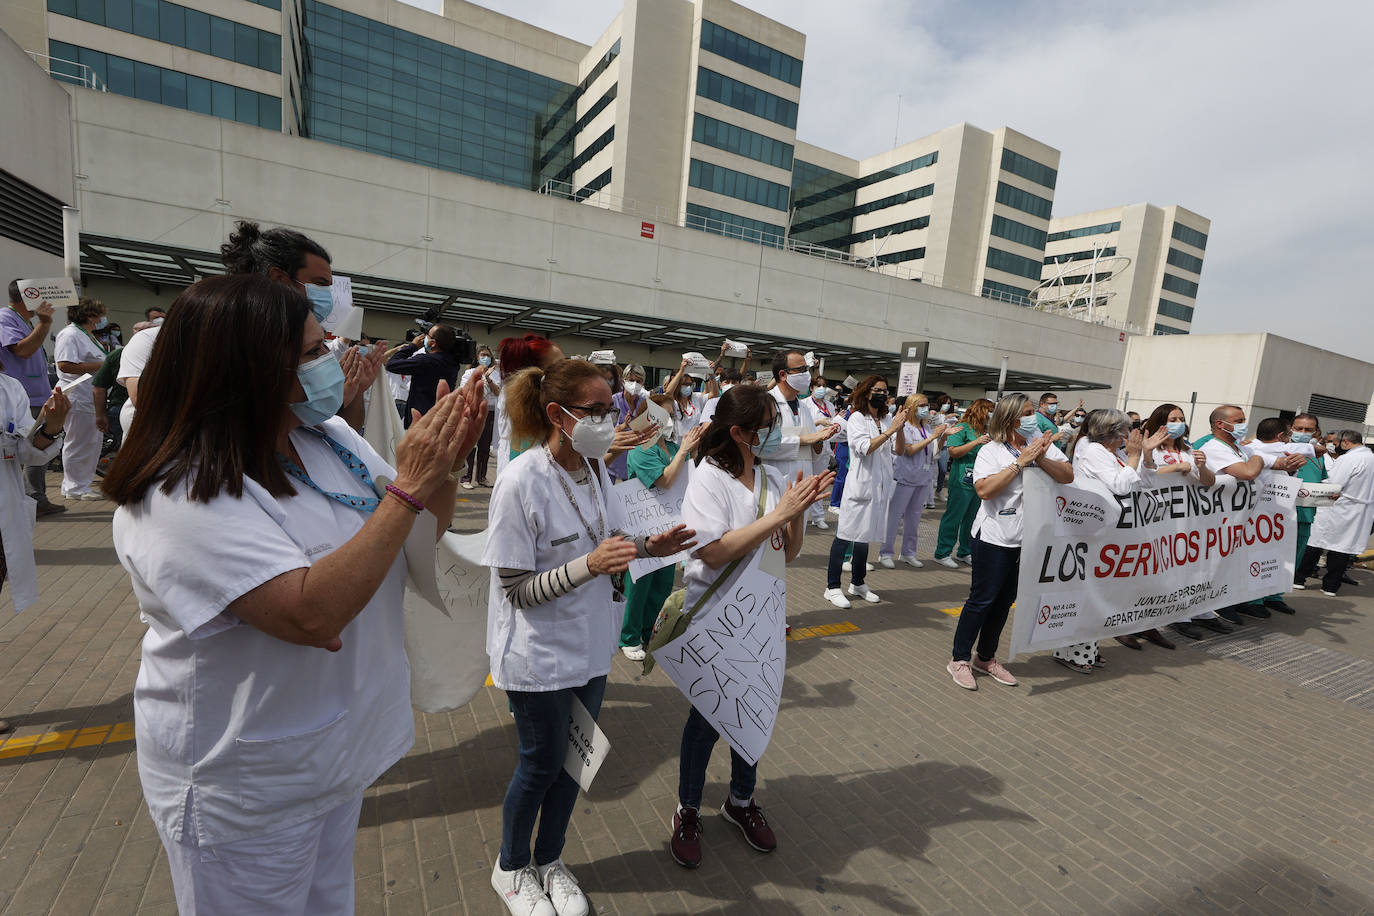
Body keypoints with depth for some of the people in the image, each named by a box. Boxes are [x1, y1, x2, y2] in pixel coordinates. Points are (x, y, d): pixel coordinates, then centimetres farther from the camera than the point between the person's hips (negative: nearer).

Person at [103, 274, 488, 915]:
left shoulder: (329, 437, -5)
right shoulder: (179, 498, -26)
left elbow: (422, 536, 1)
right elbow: (311, 614, -36)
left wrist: (443, 466, -20)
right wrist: (409, 488, -34)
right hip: (245, 790, -7)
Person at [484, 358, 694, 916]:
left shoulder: (594, 468, -3)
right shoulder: (521, 481, -24)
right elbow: (516, 588, -21)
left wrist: (645, 547, -8)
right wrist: (590, 565, -34)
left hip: (589, 645, 6)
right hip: (539, 655, -6)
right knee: (541, 765, 15)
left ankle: (549, 862, 49)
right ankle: (511, 869, 46)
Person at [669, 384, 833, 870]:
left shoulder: (773, 478, 0)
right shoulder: (708, 478, -16)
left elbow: (788, 553, 4)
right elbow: (715, 552, -26)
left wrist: (800, 510, -15)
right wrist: (781, 512, -26)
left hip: (762, 618, 6)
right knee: (708, 717, 10)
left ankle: (741, 801, 44)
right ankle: (687, 812, 35)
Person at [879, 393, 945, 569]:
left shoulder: (928, 427, 8)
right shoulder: (905, 427, -10)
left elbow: (935, 452, 12)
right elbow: (909, 450, -21)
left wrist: (942, 437, -2)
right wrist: (931, 438, -20)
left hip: (924, 479, 6)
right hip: (904, 478, -6)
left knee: (914, 517, 14)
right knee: (893, 516, -1)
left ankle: (909, 553, 25)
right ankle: (885, 554, 9)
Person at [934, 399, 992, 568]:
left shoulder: (985, 430, 17)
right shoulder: (962, 428, -7)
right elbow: (953, 452, -15)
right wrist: (976, 442, -20)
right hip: (962, 482, -8)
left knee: (972, 519, 13)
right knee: (953, 517, -3)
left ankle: (964, 552, 25)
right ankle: (942, 554, 5)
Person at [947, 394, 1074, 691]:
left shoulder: (1042, 444, 6)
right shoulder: (991, 451, -9)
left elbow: (1068, 476, -3)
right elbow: (984, 489, -22)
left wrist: (1040, 459, -18)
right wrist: (1020, 463, -20)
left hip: (1029, 539, 6)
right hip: (995, 537, -6)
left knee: (1005, 600, 15)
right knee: (982, 599, 0)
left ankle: (986, 658, 30)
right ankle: (959, 660, 14)